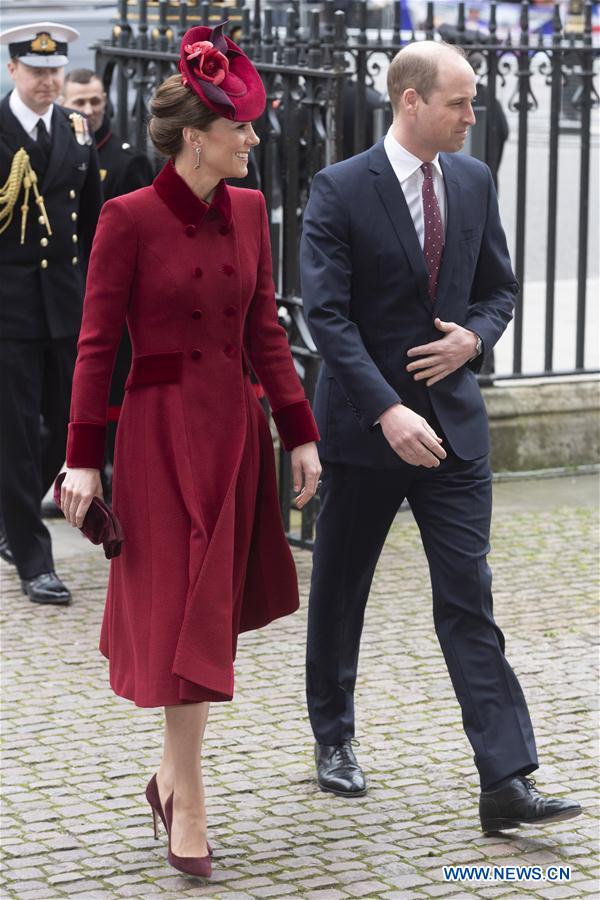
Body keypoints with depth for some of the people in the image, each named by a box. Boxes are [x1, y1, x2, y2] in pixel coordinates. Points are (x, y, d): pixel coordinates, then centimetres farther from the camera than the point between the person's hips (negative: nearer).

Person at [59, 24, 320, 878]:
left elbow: (265, 329, 10)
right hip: (163, 428, -6)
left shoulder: (248, 211, 5)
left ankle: (173, 772, 28)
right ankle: (189, 805, 6)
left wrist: (299, 432, 7)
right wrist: (83, 456, -12)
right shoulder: (129, 218, -11)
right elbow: (97, 342, -9)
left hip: (236, 426, 6)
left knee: (211, 613, 12)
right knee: (184, 618, -3)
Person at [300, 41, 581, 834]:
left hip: (453, 420, 3)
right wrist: (388, 412, -25)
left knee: (470, 601, -4)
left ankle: (508, 783, -8)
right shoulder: (340, 190, -11)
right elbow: (327, 315, -16)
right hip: (364, 425, -3)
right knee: (339, 592, 12)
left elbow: (500, 288, 15)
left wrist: (475, 337, -8)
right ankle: (334, 739, 33)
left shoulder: (473, 181, 4)